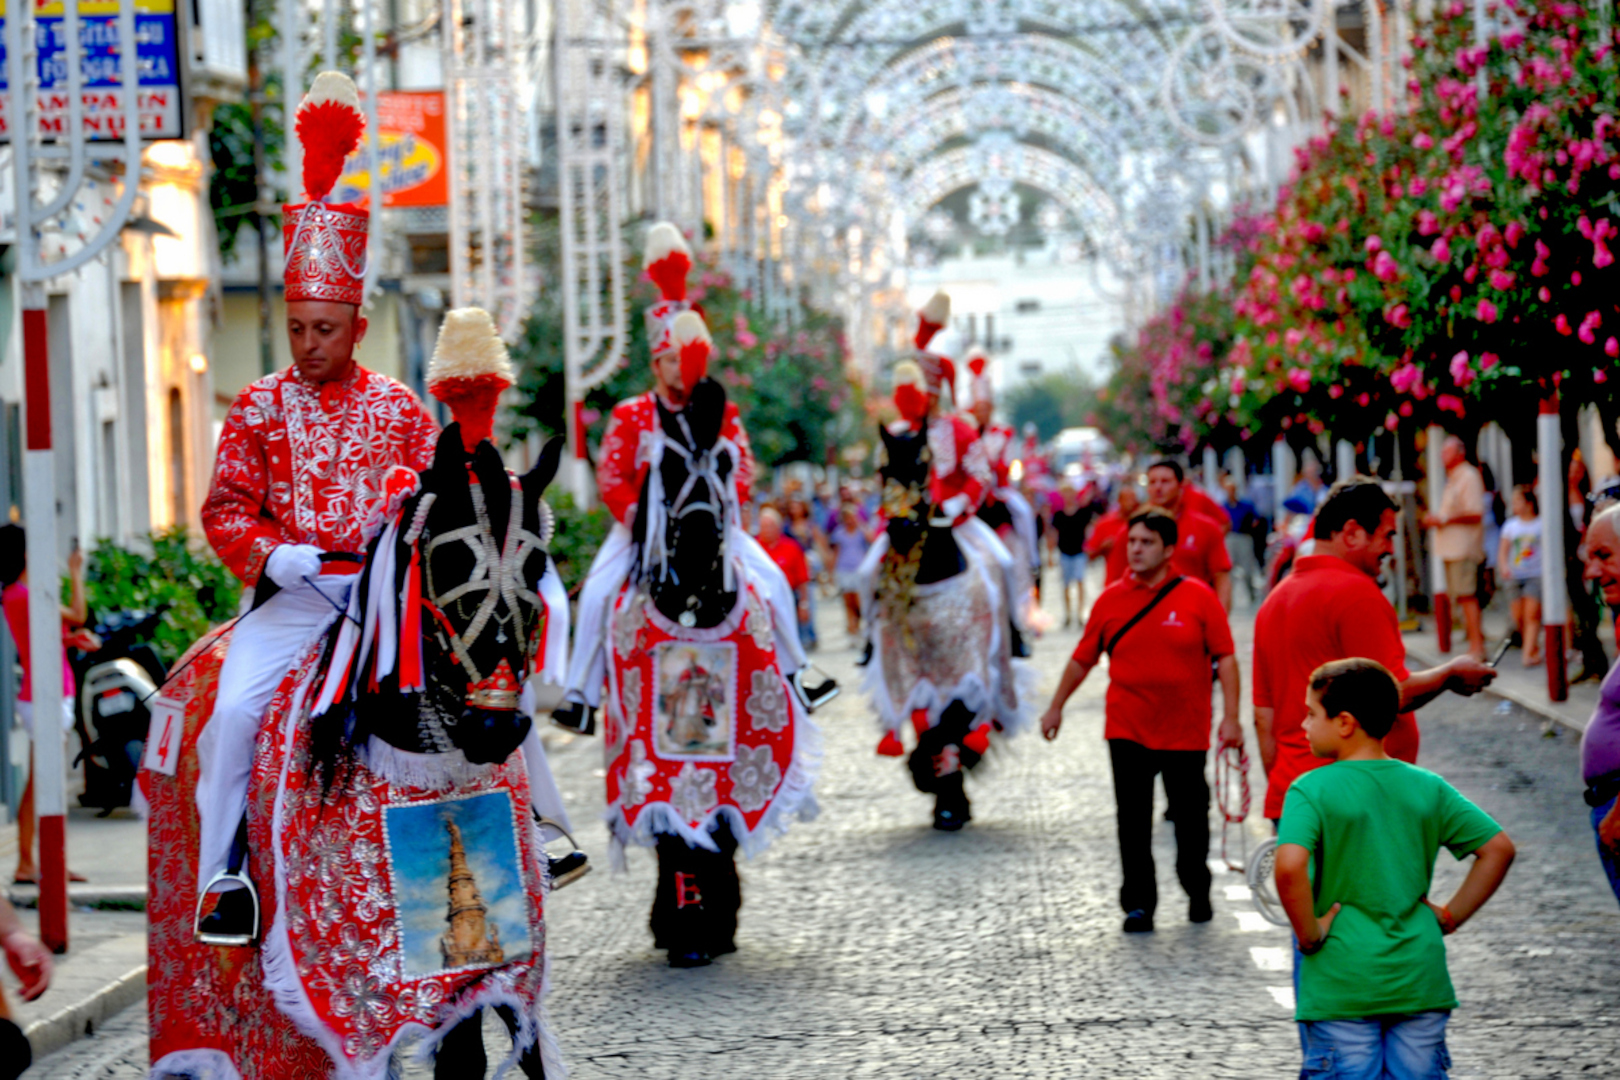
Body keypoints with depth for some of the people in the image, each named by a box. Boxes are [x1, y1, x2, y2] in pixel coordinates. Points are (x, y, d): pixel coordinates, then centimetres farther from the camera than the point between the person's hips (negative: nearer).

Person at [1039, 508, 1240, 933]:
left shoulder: (1197, 597, -5)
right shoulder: (1110, 600, 2)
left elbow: (1225, 657, -5)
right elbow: (1082, 659, 13)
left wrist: (1230, 716, -13)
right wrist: (1056, 706, 16)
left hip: (1185, 732, -1)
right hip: (1127, 731, 1)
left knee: (1190, 817, 9)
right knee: (1133, 821, -1)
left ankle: (1198, 893, 30)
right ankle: (1138, 903, 7)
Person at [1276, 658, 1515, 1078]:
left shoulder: (1311, 790, -10)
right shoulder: (1429, 788, 5)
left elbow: (1289, 868, -25)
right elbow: (1499, 848, 6)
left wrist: (1309, 935, -12)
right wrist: (1451, 915, 9)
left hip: (1341, 984, -4)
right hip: (1421, 982, 4)